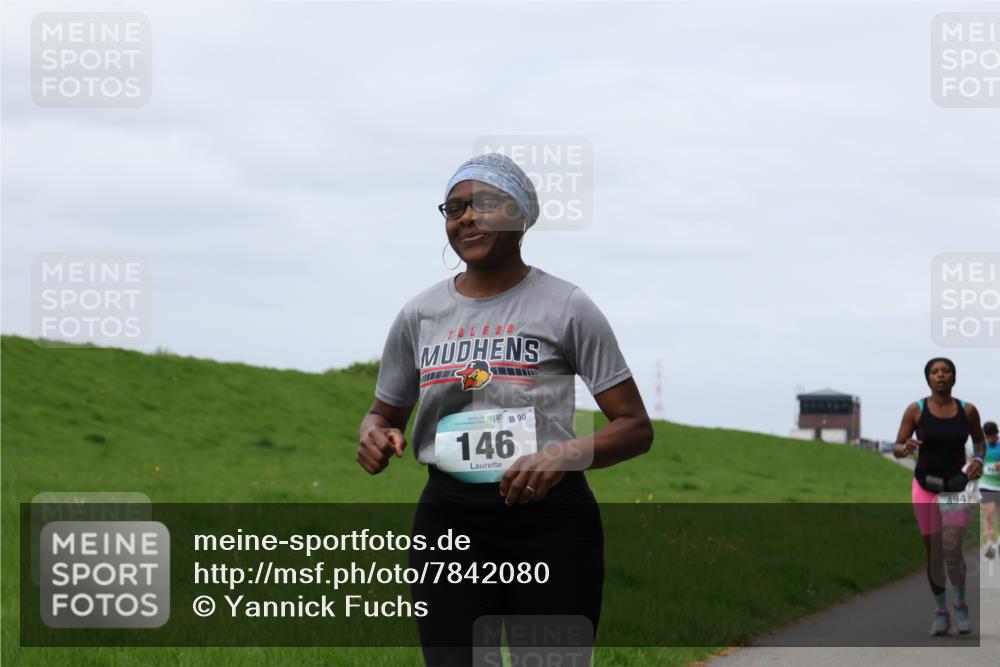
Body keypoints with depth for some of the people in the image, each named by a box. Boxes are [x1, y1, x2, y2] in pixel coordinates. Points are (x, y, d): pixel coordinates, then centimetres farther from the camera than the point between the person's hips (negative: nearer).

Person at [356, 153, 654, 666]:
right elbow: (385, 413, 22)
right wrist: (373, 436, -3)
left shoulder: (566, 308, -1)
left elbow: (635, 427, -2)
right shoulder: (420, 315, 10)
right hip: (449, 520, 3)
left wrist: (564, 456, -21)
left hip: (551, 523, -3)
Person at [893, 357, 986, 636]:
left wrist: (978, 460, -5)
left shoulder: (968, 410, -3)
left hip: (957, 487, 0)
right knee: (934, 553, 5)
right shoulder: (915, 410, -7)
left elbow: (979, 440, 15)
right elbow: (896, 449, -3)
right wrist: (905, 448, -26)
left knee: (952, 550, -17)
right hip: (925, 487, 0)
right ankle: (941, 612, 22)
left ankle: (960, 606, 5)